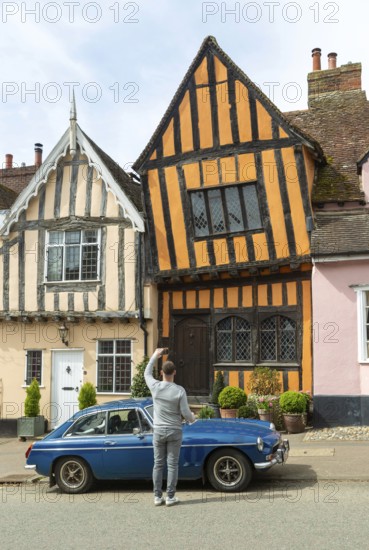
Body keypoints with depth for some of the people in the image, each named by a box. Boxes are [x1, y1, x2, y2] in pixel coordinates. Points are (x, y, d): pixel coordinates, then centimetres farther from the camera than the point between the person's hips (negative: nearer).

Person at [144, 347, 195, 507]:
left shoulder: (155, 387, -9)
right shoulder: (179, 390, -14)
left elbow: (147, 374, 13)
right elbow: (185, 412, -11)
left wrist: (155, 356, 21)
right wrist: (192, 418, 12)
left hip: (158, 432, 2)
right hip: (174, 432, -2)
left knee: (158, 464, 9)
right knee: (172, 465, 4)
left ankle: (157, 497, 11)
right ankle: (170, 497, 7)